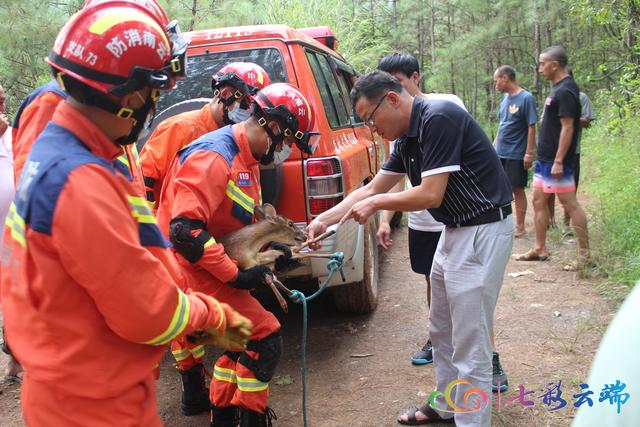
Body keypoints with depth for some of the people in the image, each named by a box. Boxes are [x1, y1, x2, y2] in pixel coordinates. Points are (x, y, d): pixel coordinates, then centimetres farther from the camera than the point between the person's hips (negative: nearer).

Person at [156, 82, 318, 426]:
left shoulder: (247, 159, 12)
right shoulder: (214, 156, -22)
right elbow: (184, 229, -30)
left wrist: (271, 251, 3)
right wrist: (235, 275, -26)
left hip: (209, 267, 10)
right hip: (193, 269, -10)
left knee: (243, 344, 18)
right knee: (264, 341, -10)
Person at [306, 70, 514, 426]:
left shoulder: (438, 118, -20)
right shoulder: (408, 138, 8)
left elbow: (430, 195, -23)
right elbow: (373, 189, 14)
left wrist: (376, 204, -9)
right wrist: (324, 219, 9)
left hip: (483, 231, -10)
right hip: (455, 231, 10)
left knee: (469, 345, -3)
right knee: (441, 331, 21)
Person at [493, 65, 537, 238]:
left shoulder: (526, 98, -12)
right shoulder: (505, 98, 9)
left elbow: (531, 128, -13)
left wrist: (529, 153, -16)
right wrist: (494, 145, 16)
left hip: (516, 155, -7)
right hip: (500, 153, 7)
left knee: (517, 190, 3)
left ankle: (520, 227, 15)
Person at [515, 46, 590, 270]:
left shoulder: (566, 91, -16)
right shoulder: (558, 88, 12)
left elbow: (567, 128, -20)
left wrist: (559, 161, -22)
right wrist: (547, 159, 19)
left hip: (556, 161, -10)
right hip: (544, 159, 10)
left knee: (569, 204, -3)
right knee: (539, 201, 13)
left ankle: (584, 253, 6)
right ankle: (540, 249, 22)